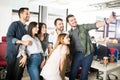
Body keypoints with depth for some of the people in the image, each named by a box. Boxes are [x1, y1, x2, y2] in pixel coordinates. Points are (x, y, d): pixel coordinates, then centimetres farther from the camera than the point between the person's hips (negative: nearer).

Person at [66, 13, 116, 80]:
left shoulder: (83, 27, -3)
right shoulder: (69, 33, 6)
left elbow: (95, 25, -16)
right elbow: (69, 44, 12)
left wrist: (107, 21, -32)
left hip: (87, 54, -2)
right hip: (76, 55, 2)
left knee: (84, 74, 8)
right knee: (73, 73, 7)